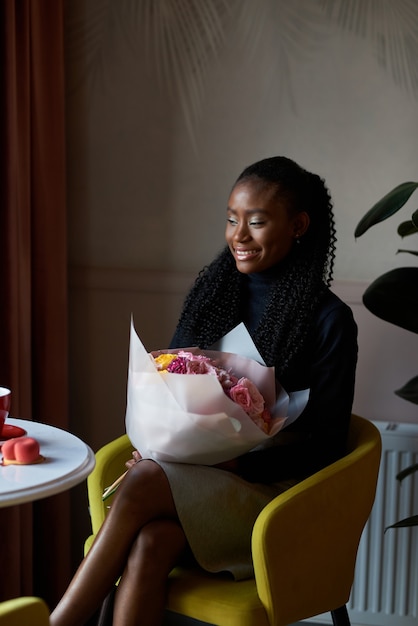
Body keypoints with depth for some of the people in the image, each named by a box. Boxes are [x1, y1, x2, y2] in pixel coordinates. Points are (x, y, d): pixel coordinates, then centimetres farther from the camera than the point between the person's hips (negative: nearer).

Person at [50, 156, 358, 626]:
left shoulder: (328, 319, -5)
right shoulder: (212, 291, 10)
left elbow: (326, 445, -6)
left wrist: (241, 464, -19)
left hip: (271, 487, -4)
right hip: (192, 473, 4)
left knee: (144, 485, -29)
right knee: (150, 543, -30)